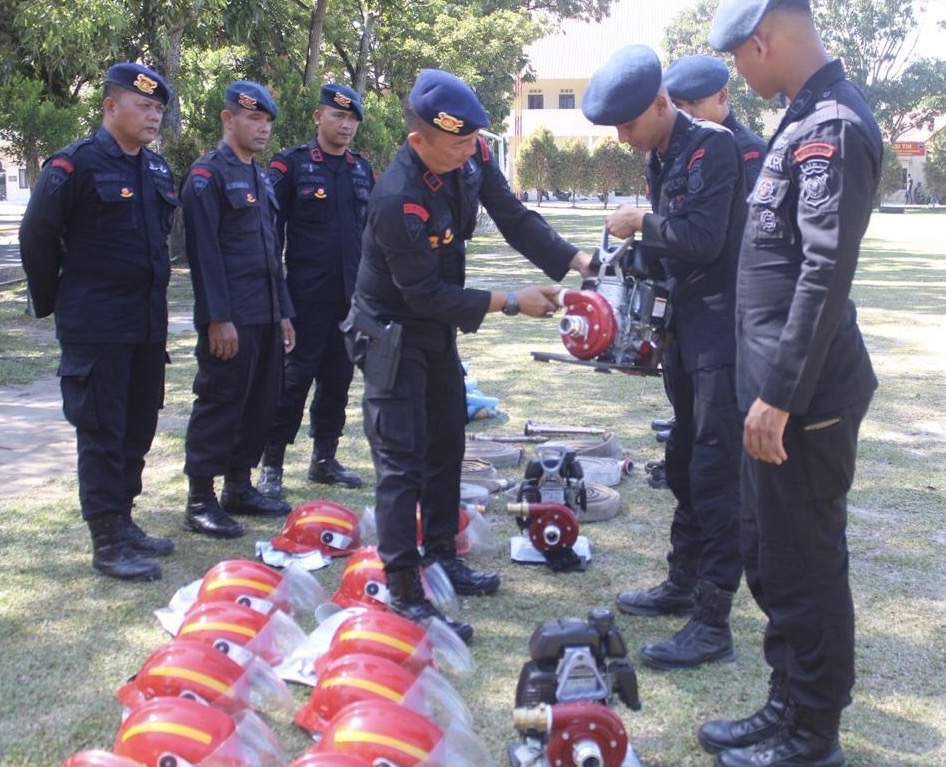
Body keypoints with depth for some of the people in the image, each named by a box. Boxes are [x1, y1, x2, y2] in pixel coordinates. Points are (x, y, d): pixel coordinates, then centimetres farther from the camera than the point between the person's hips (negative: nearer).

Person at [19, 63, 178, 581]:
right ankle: (106, 543, 4)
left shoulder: (157, 169, 12)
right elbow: (36, 238, -8)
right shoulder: (75, 165, -11)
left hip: (148, 324, 7)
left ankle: (122, 521, 26)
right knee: (101, 433, -2)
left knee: (138, 429, 13)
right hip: (96, 328, -7)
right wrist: (54, 301, -1)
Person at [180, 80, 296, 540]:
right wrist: (218, 317, -20)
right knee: (219, 404, -3)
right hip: (230, 319, -8)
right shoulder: (207, 174, -8)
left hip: (266, 316, 8)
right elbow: (204, 251, -15)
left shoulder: (261, 178, 18)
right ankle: (200, 500, 6)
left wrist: (283, 312, 16)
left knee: (262, 404, 12)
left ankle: (239, 488, 23)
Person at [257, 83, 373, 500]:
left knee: (338, 379, 11)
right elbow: (271, 229, -5)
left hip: (352, 295, 5)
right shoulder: (291, 164, -4)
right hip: (307, 296, -5)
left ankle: (324, 458, 23)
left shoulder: (362, 169, 12)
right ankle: (271, 465, 6)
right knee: (294, 379, -3)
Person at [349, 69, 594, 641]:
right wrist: (510, 303, -23)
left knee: (447, 441, 17)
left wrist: (578, 261, -18)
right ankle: (404, 592, -3)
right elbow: (425, 293, -26)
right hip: (393, 330, -8)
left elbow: (515, 218, -5)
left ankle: (441, 555, 34)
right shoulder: (397, 200, -32)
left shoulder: (472, 158, -12)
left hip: (438, 325, 8)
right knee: (403, 459, -8)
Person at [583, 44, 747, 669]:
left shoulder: (712, 145, -15)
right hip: (685, 329, 10)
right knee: (684, 464, 17)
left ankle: (713, 622, -2)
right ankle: (684, 584, 31)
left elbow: (702, 237, -25)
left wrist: (641, 224, -12)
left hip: (722, 330, -10)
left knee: (715, 473, -8)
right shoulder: (661, 159, 12)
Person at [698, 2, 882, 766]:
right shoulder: (810, 117, 14)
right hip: (780, 385, 10)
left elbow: (826, 274, -24)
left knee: (804, 565, 1)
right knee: (771, 557, 18)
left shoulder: (834, 127, -17)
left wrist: (780, 394, -23)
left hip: (804, 395, -10)